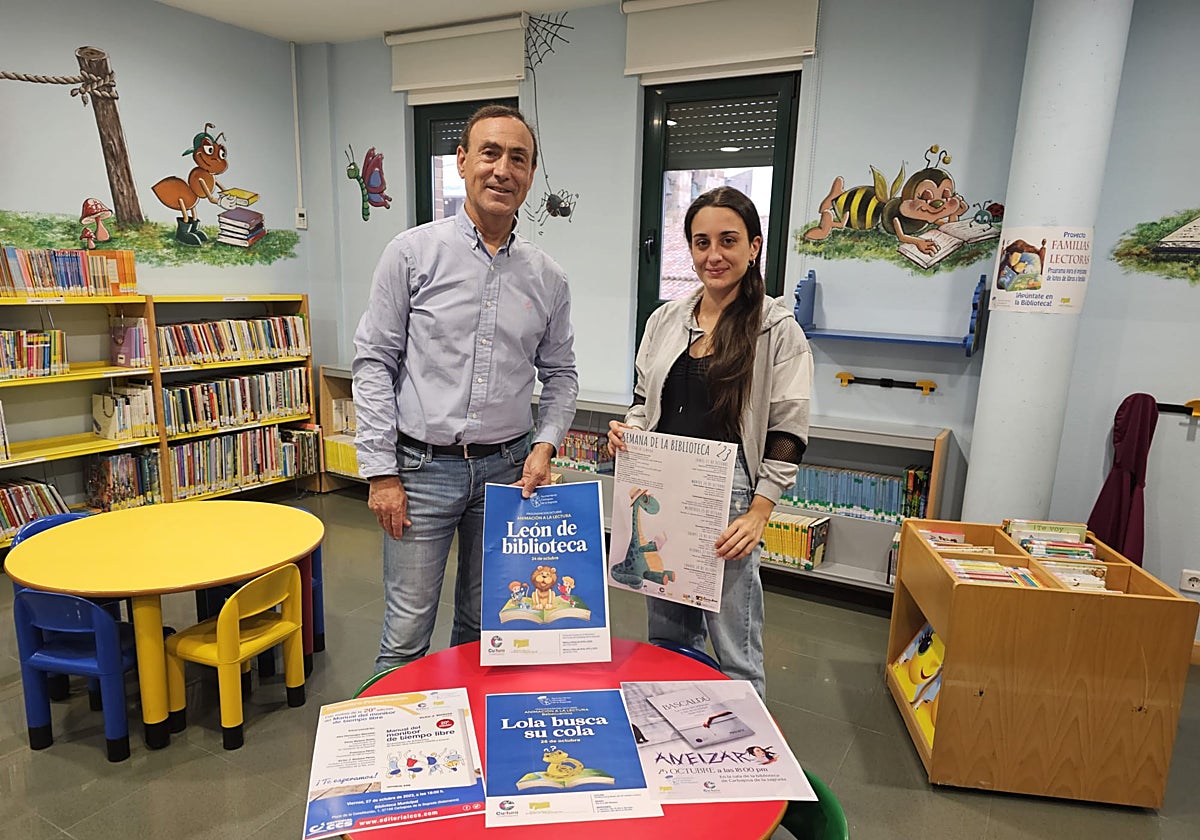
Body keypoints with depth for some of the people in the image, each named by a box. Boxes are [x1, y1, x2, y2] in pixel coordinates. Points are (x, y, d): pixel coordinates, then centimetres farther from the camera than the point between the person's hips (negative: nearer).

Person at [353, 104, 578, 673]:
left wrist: (545, 443, -4)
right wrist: (381, 473, -8)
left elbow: (560, 374, 13)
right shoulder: (413, 252, -4)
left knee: (484, 627, 17)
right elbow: (373, 362, -4)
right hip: (422, 468, -3)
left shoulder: (547, 278, 5)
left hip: (507, 470, 3)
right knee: (407, 634, 4)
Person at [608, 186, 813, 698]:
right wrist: (627, 431, -3)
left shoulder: (778, 330, -5)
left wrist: (758, 513, -14)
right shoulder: (666, 320, 9)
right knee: (666, 637, 18)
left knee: (735, 651, 3)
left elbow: (787, 434, -6)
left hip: (729, 499, -5)